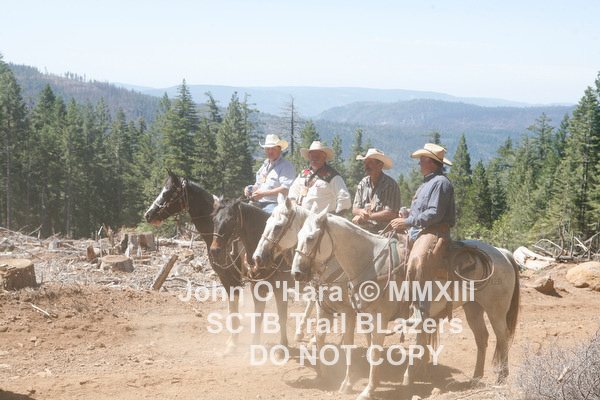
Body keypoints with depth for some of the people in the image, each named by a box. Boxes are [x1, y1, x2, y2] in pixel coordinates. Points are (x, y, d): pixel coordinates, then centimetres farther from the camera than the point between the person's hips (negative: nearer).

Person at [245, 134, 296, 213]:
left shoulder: (286, 166, -6)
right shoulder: (265, 164, 23)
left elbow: (285, 190, -19)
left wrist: (263, 194, -22)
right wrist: (251, 189, 9)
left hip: (275, 204, -8)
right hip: (259, 203, 8)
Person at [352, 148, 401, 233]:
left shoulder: (390, 185, -5)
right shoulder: (363, 183, 14)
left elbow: (391, 213, -13)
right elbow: (354, 209, 14)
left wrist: (369, 216, -14)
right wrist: (360, 212, -10)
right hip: (363, 229, 6)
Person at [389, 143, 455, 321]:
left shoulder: (440, 182, -10)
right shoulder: (428, 182, 23)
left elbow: (434, 214, -19)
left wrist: (407, 222, -17)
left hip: (434, 234, -11)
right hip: (417, 232, 11)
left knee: (417, 262, -33)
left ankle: (421, 313, -38)